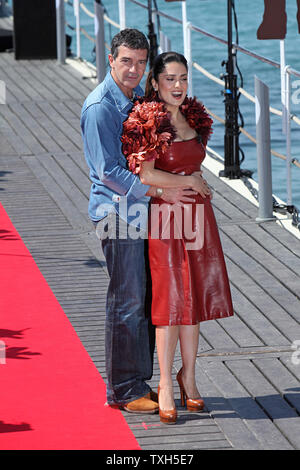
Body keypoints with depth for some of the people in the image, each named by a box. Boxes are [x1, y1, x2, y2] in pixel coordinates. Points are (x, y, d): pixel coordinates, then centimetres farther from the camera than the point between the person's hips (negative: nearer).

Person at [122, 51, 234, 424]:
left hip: (197, 216, 6)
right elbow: (145, 174, -19)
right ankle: (166, 386, 0)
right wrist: (189, 182, -10)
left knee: (193, 296, 8)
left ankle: (188, 377, 17)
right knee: (172, 299, -7)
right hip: (166, 217, -6)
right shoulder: (149, 121, -10)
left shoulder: (193, 117, 12)